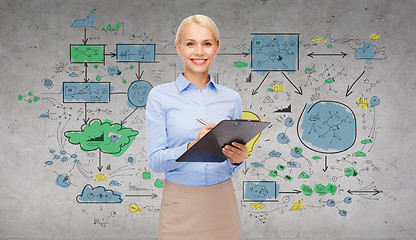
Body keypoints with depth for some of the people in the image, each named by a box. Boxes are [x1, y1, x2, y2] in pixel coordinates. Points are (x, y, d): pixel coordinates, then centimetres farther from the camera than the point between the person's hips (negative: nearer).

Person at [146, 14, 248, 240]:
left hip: (221, 204, 3)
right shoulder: (160, 96, -4)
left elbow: (230, 166, 11)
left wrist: (236, 159, -11)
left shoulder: (231, 98, 4)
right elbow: (155, 160, -8)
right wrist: (193, 146, -24)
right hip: (181, 205, -2)